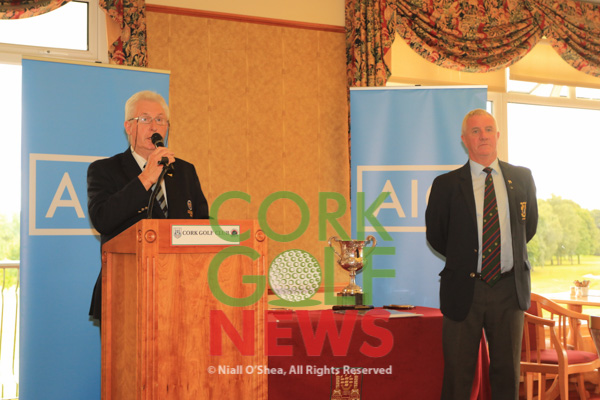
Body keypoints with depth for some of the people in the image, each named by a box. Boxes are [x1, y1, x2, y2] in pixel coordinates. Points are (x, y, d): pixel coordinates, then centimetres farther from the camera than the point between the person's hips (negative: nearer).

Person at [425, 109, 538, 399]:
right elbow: (435, 234, 7)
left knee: (507, 372, 12)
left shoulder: (522, 178, 6)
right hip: (464, 289, -2)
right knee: (458, 376, 5)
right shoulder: (447, 185, -2)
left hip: (510, 288, 2)